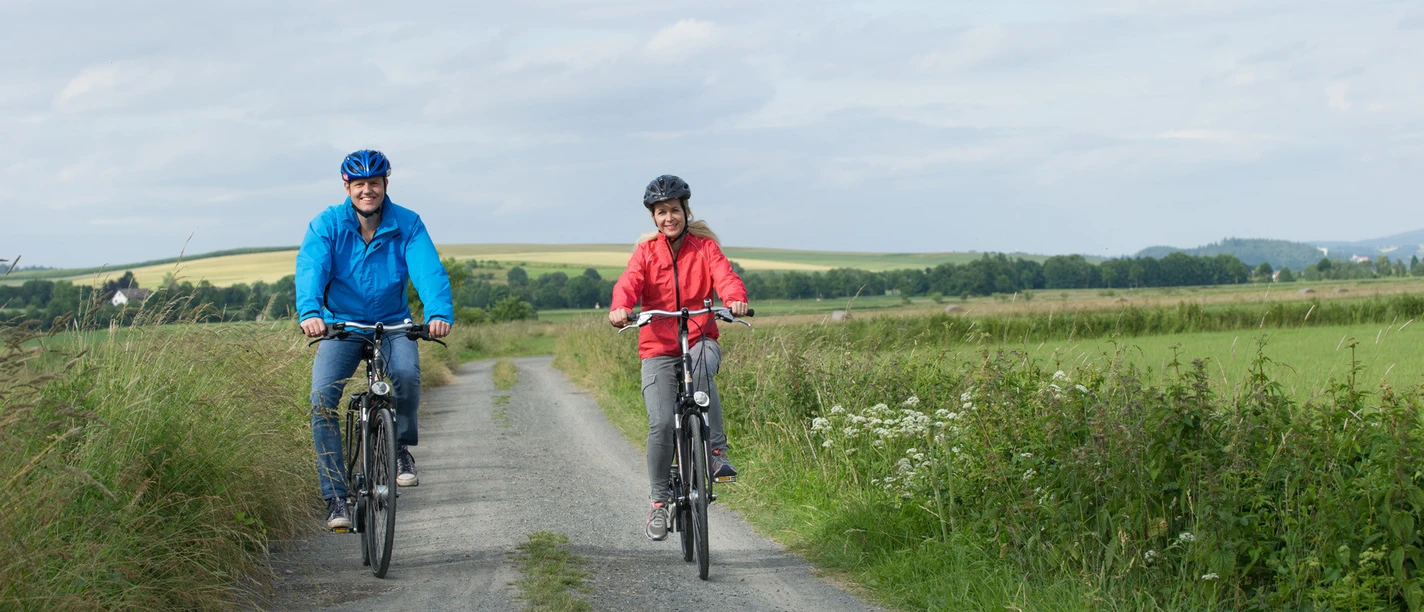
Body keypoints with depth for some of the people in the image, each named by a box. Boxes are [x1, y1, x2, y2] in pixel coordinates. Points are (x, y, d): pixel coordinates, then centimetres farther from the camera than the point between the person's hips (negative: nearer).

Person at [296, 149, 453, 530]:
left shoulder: (407, 224, -9)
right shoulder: (327, 224, -10)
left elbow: (429, 270, -23)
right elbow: (310, 269, -26)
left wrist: (439, 313, -44)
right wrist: (309, 313, -47)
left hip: (392, 323, 0)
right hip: (341, 324, 0)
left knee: (407, 372, -32)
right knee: (322, 398, -20)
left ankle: (402, 447, -4)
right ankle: (335, 497, -11)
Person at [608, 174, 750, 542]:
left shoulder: (705, 247, 4)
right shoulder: (646, 252, 5)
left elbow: (725, 276, -14)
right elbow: (629, 283, -13)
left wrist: (736, 299, -38)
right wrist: (620, 308, -36)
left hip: (701, 339, -1)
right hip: (658, 348, 1)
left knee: (702, 366, -38)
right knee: (661, 424, -14)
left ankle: (716, 449, -28)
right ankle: (660, 499, 4)